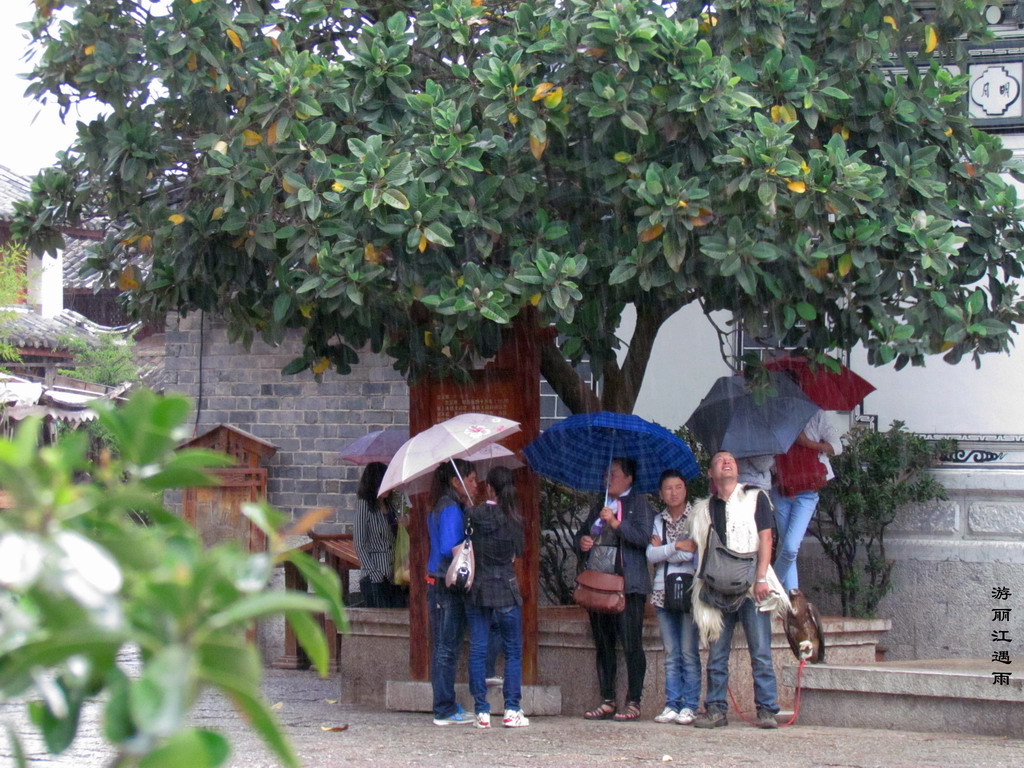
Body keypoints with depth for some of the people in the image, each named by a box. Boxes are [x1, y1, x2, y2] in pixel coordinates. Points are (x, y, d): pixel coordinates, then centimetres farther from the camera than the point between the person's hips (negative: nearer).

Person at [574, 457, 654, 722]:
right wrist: (581, 542, 5)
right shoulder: (599, 506, 23)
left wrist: (616, 522, -22)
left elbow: (643, 537, -12)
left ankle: (633, 703, -7)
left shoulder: (638, 504, 1)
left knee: (631, 644, -9)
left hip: (627, 585, -7)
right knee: (603, 645, 7)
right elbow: (581, 536, 29)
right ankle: (607, 701, 11)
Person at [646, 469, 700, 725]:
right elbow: (650, 555, 1)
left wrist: (663, 550, -2)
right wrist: (676, 546, -12)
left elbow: (693, 553, -11)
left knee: (689, 653, -6)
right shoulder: (658, 521, 14)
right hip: (663, 591, 4)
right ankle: (672, 706, 5)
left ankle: (689, 706, -4)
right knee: (671, 654, 5)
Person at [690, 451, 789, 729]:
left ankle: (766, 710, -6)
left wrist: (761, 578, -10)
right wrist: (704, 584, 6)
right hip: (717, 590, 3)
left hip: (751, 589, -3)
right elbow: (701, 549, 18)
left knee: (761, 653, -7)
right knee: (716, 655, 2)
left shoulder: (755, 498, 8)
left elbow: (765, 539, 0)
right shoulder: (704, 509, 17)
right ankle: (715, 710, 6)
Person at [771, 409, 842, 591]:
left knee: (791, 547, -14)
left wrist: (807, 442, -17)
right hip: (781, 491, 2)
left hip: (806, 493, -2)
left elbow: (836, 447, -4)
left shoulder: (816, 416, 0)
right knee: (786, 547, 4)